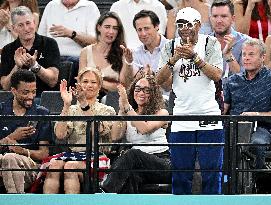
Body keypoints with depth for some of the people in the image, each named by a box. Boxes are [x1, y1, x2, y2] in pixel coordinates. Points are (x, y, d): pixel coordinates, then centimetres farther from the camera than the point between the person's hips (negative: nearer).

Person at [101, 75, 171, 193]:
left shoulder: (161, 113, 8)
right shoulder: (127, 116, 18)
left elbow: (144, 129, -12)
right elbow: (115, 137, 0)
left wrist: (127, 106, -13)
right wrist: (122, 110, -6)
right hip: (137, 164, 3)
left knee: (133, 154, -35)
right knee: (131, 176, -36)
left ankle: (105, 191, -46)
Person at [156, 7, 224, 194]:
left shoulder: (211, 44, 3)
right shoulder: (170, 47, 10)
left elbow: (217, 75, -9)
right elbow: (160, 80, 1)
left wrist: (194, 57, -17)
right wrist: (173, 59, -13)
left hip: (208, 116, -2)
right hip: (181, 117, 2)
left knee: (212, 172, -1)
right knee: (180, 174, 3)